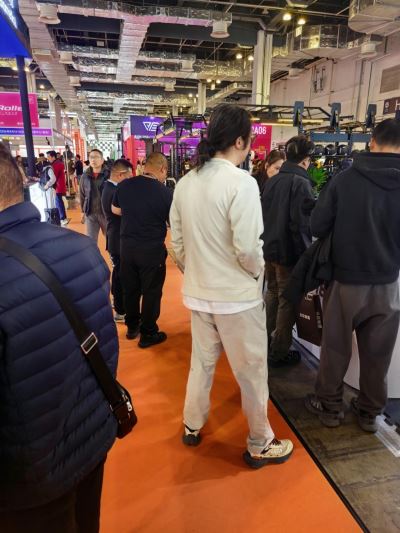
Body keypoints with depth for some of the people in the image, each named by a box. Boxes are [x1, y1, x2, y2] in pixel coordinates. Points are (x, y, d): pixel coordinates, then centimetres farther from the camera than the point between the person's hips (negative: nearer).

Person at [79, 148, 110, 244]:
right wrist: (83, 210, 10)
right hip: (90, 214, 3)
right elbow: (82, 194, 11)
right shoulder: (85, 176, 2)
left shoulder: (109, 174, -10)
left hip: (106, 213, -3)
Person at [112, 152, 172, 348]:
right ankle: (148, 334, 21)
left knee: (130, 288, 18)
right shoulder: (165, 192, -17)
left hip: (127, 246, 5)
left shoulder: (124, 185, -5)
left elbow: (115, 209, 13)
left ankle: (132, 326, 34)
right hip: (152, 249, -4)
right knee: (151, 291, 9)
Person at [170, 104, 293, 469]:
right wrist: (259, 272, -2)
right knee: (252, 371, 12)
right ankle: (260, 445, 31)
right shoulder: (241, 182, -18)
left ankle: (192, 426, 42)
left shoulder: (185, 183, 1)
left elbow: (178, 241, 4)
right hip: (237, 294, -6)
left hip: (198, 292, 6)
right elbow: (248, 248, -23)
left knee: (202, 362, 24)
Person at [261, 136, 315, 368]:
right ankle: (279, 353, 16)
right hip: (289, 252, -7)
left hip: (269, 249, 8)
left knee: (272, 295, 22)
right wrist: (305, 255, -13)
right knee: (287, 301, 5)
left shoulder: (271, 181, 6)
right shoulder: (301, 183, -16)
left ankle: (266, 342, 34)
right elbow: (301, 223, -20)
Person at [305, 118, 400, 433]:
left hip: (345, 280, -1)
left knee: (336, 346, 14)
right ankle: (370, 411, 31)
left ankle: (330, 405, 29)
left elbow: (317, 227, -9)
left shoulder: (345, 179, -12)